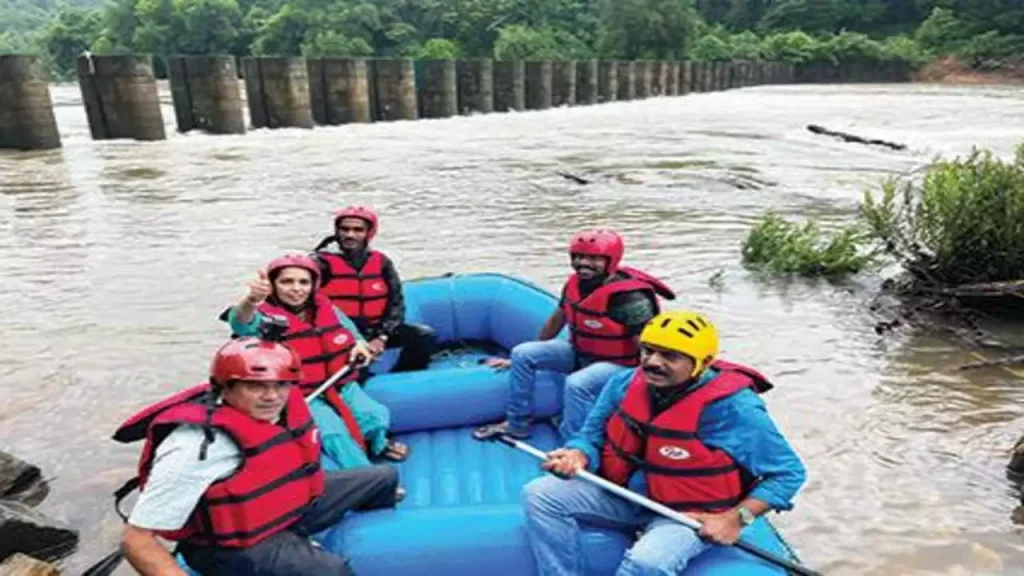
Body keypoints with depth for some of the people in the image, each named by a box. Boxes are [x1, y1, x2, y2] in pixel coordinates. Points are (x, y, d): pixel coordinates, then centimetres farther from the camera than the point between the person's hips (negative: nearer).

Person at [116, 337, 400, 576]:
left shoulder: (287, 404, -9)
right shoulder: (200, 447, -31)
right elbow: (136, 540, -29)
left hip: (292, 505, 8)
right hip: (236, 545, -8)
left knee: (383, 477, 16)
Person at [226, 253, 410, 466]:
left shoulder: (328, 309, 4)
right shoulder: (268, 317, -12)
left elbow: (354, 335, 20)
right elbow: (242, 324, -37)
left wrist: (360, 345, -6)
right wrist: (251, 300, -61)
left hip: (343, 386, 5)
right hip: (302, 397, -4)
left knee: (375, 416, -15)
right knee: (334, 433, -26)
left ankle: (378, 444, 18)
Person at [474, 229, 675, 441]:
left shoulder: (629, 297, -28)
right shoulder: (575, 284, -5)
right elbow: (556, 321, 10)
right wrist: (531, 358, 19)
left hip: (619, 363, -8)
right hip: (579, 353, 8)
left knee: (577, 383, -38)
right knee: (522, 353, -3)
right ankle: (517, 424, 7)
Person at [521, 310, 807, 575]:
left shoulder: (733, 407, -23)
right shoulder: (625, 384, -8)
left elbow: (788, 472, -12)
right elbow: (592, 436, 4)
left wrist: (736, 518, -21)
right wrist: (578, 456, -20)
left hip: (687, 514, -5)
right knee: (541, 495, -11)